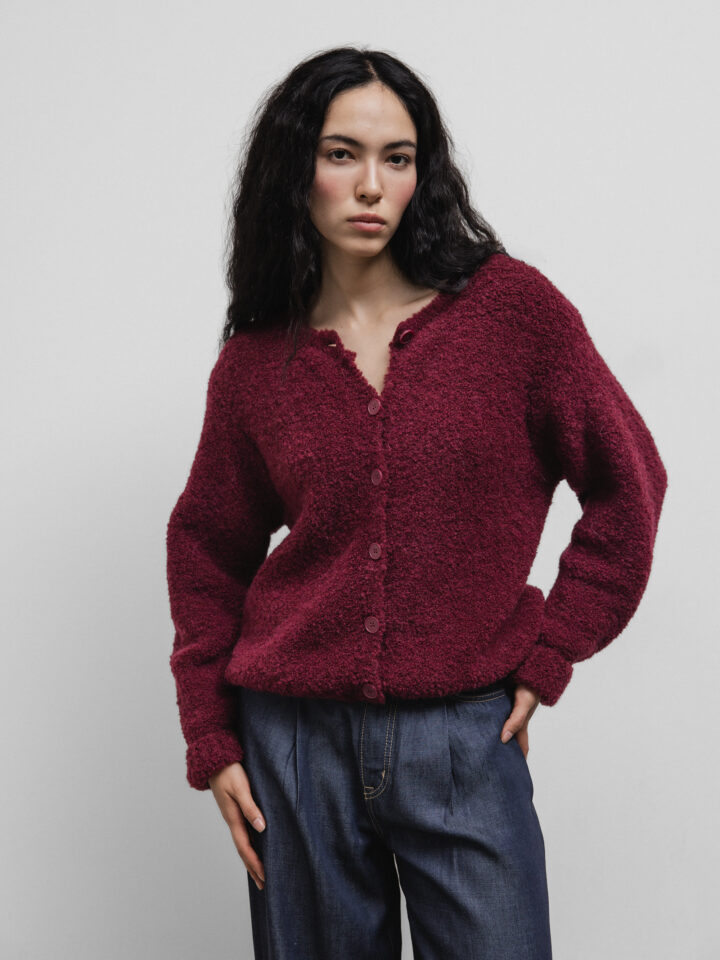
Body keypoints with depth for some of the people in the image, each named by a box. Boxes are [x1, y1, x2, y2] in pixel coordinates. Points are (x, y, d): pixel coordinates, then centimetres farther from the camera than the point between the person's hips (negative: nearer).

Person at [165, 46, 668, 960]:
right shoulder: (255, 361, 2)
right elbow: (207, 549, 12)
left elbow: (627, 484, 2)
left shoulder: (511, 306, -4)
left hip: (465, 738, -1)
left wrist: (546, 655, 0)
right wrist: (210, 740, 7)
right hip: (297, 741, 2)